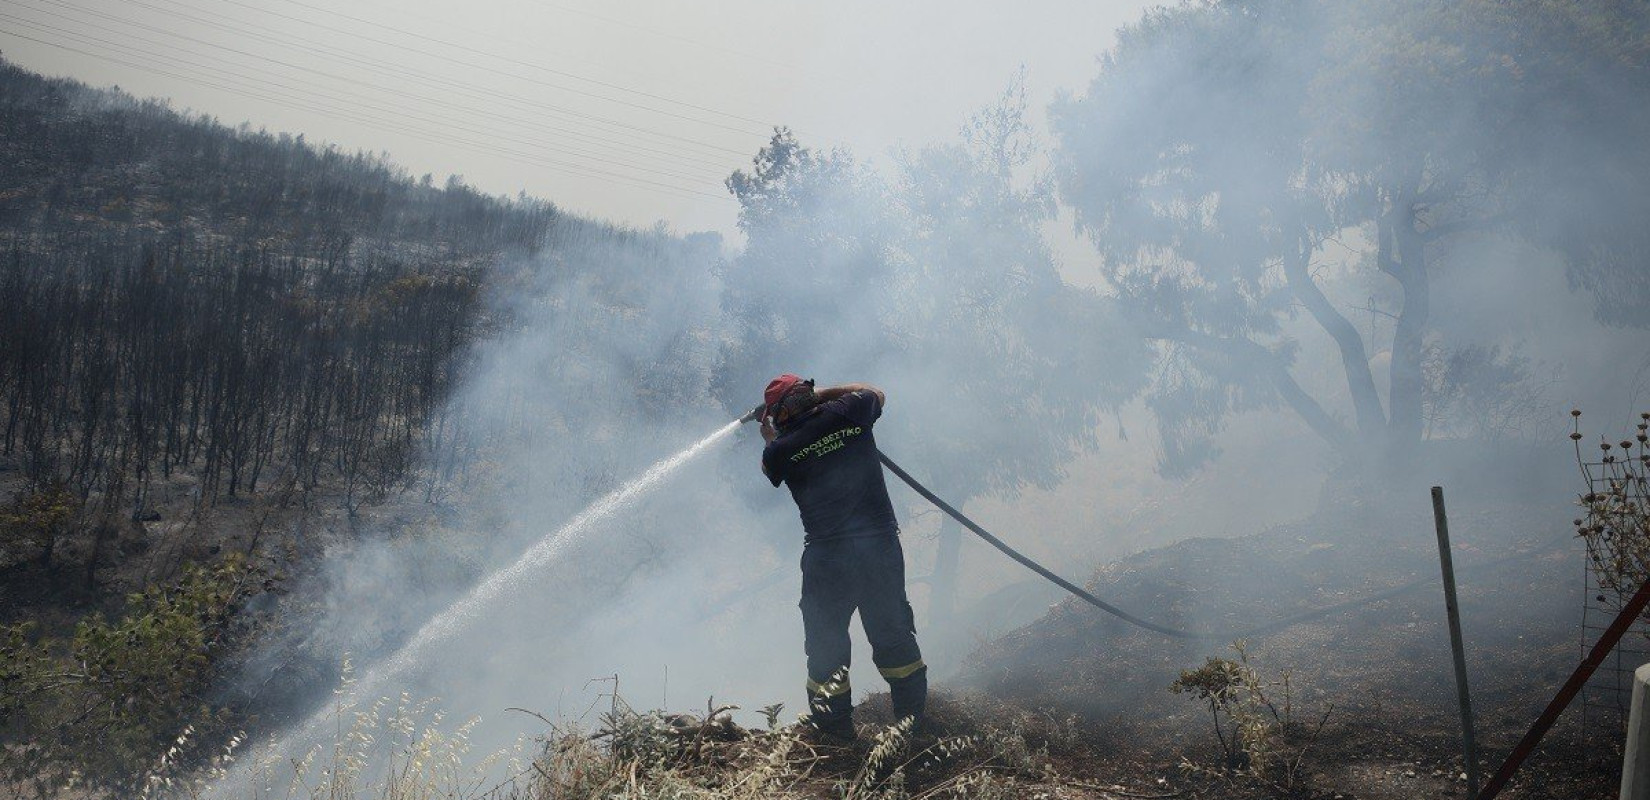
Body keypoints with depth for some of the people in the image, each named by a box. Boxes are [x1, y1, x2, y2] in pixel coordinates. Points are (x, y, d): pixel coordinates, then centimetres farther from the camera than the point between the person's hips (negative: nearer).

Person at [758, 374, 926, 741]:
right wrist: (823, 394, 22)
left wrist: (768, 437, 38)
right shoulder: (849, 412, -3)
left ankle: (834, 728, 16)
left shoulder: (780, 450, -5)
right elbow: (875, 392, 21)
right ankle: (914, 716, 25)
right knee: (893, 635, 16)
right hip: (882, 544, 2)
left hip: (828, 556, -2)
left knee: (826, 645, 12)